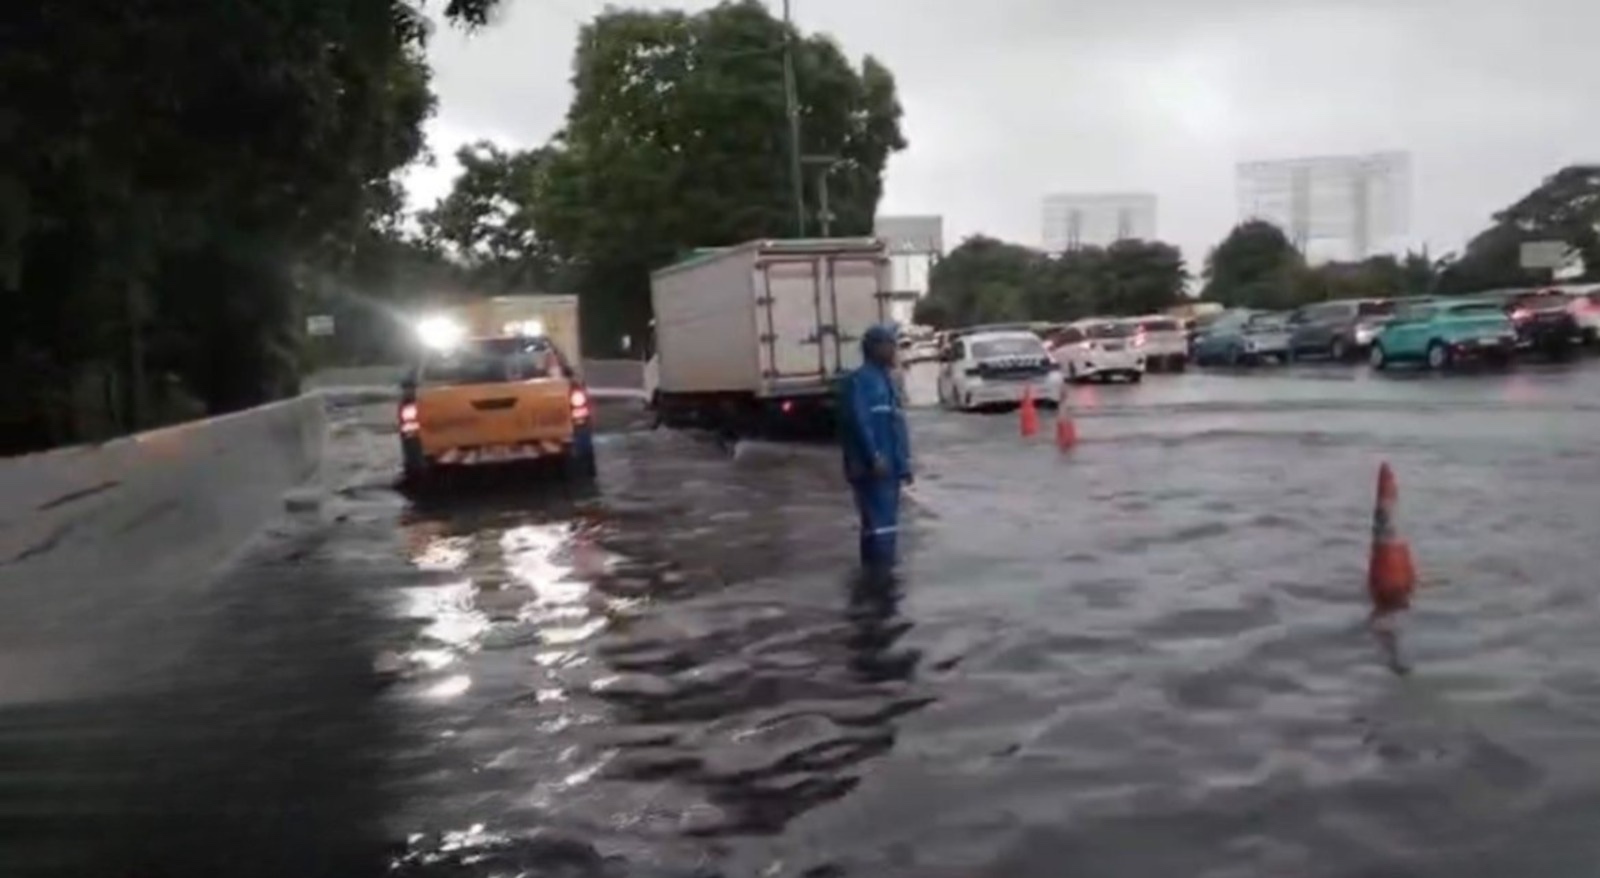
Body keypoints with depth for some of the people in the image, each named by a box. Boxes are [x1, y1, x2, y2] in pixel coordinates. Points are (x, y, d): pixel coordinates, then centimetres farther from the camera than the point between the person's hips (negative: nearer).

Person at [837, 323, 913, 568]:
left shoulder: (886, 379, 20)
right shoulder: (859, 380, -12)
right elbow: (859, 422, -21)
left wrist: (903, 463, 21)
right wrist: (874, 458, -26)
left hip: (889, 467, 10)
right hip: (872, 468, -10)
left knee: (887, 524, 14)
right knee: (879, 524, -11)